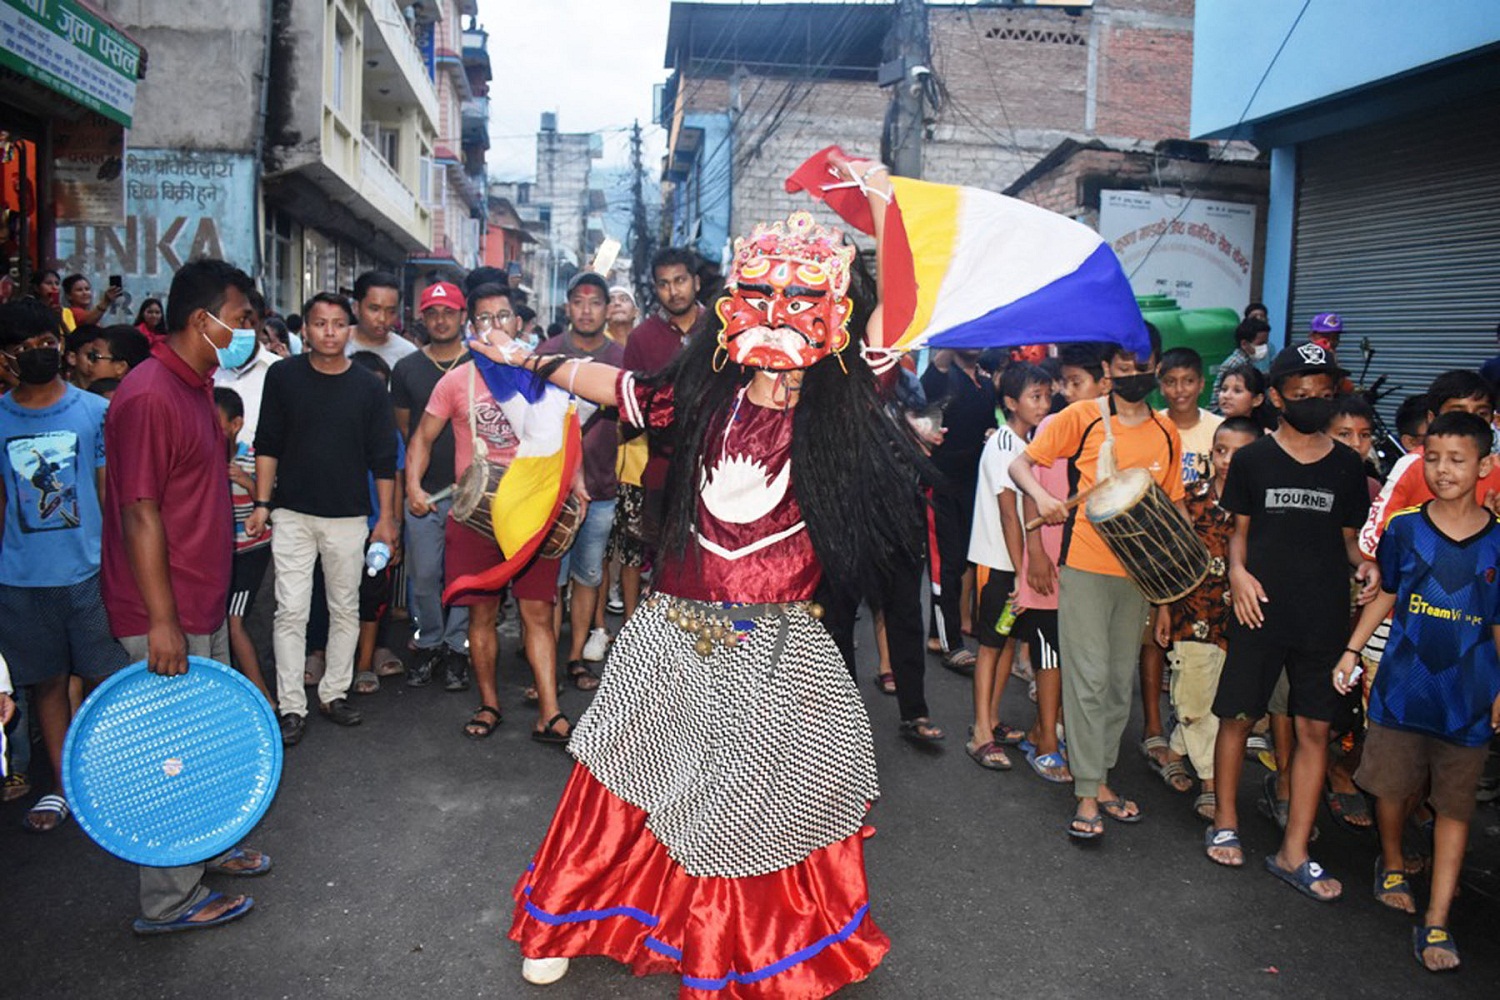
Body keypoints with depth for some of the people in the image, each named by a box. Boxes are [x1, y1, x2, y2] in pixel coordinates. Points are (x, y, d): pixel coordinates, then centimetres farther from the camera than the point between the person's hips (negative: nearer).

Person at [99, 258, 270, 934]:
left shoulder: (195, 387, 10)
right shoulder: (150, 397, -21)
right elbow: (140, 515, -23)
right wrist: (162, 622, -22)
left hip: (203, 605, 10)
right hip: (167, 617, -9)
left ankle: (207, 847, 38)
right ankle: (168, 902, 16)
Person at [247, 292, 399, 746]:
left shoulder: (369, 386, 1)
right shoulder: (283, 376, 1)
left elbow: (383, 458, 4)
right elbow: (267, 445, 5)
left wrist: (387, 517, 1)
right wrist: (262, 503, 0)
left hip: (349, 517, 1)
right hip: (293, 514, -1)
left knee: (346, 609, 9)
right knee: (291, 611, -2)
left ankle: (334, 692, 22)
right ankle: (291, 706, 6)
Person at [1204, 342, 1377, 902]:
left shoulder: (1347, 467, 8)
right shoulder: (1252, 459, 2)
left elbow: (1347, 536, 16)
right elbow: (1239, 529, 8)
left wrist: (1362, 563, -5)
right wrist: (1238, 571, -10)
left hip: (1324, 618, 2)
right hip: (1261, 612, -2)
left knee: (1314, 728, 3)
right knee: (1237, 716, 5)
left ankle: (1293, 853, 14)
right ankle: (1225, 822, 27)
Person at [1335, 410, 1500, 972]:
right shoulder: (1404, 528, -1)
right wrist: (1351, 650, 4)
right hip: (1402, 686, 0)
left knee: (1454, 806, 4)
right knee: (1393, 789, 8)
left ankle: (1436, 924, 11)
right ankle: (1392, 863, 38)